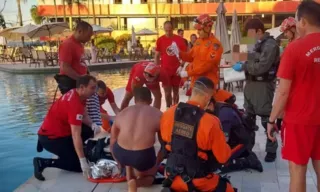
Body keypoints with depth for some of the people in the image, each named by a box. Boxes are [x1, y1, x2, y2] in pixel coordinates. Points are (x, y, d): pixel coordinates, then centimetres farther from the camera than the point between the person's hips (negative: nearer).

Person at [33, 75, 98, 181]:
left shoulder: (75, 94, 0)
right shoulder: (75, 104, -28)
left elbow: (84, 117, 11)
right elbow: (76, 136, -30)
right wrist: (83, 162, -28)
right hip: (51, 137, -10)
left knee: (89, 131, 4)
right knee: (78, 165, -9)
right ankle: (43, 162, -7)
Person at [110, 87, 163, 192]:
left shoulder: (121, 113, 16)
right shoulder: (158, 114, 10)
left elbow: (113, 142, 23)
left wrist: (120, 163, 37)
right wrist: (156, 165, 28)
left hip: (120, 153, 3)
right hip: (143, 156, -3)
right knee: (149, 176, 29)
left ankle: (129, 177, 24)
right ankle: (137, 182, -3)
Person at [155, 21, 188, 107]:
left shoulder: (179, 39, -3)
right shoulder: (160, 40, -2)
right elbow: (157, 56, 3)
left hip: (177, 70, 1)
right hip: (165, 70, 0)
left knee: (176, 91, 9)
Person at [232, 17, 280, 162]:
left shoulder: (270, 45, -13)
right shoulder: (257, 44, 13)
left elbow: (262, 67, -21)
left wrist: (243, 66, -15)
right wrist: (243, 65, 1)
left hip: (263, 85, -9)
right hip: (251, 84, 9)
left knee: (266, 119, -2)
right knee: (249, 117, 14)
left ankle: (271, 149, 11)